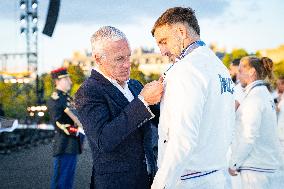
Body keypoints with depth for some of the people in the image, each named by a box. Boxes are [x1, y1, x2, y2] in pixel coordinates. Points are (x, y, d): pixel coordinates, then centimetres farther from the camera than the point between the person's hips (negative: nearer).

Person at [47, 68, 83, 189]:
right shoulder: (55, 100, -13)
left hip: (73, 147, 9)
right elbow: (59, 125, -19)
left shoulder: (68, 98, 16)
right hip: (64, 147, -9)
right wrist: (78, 131, -20)